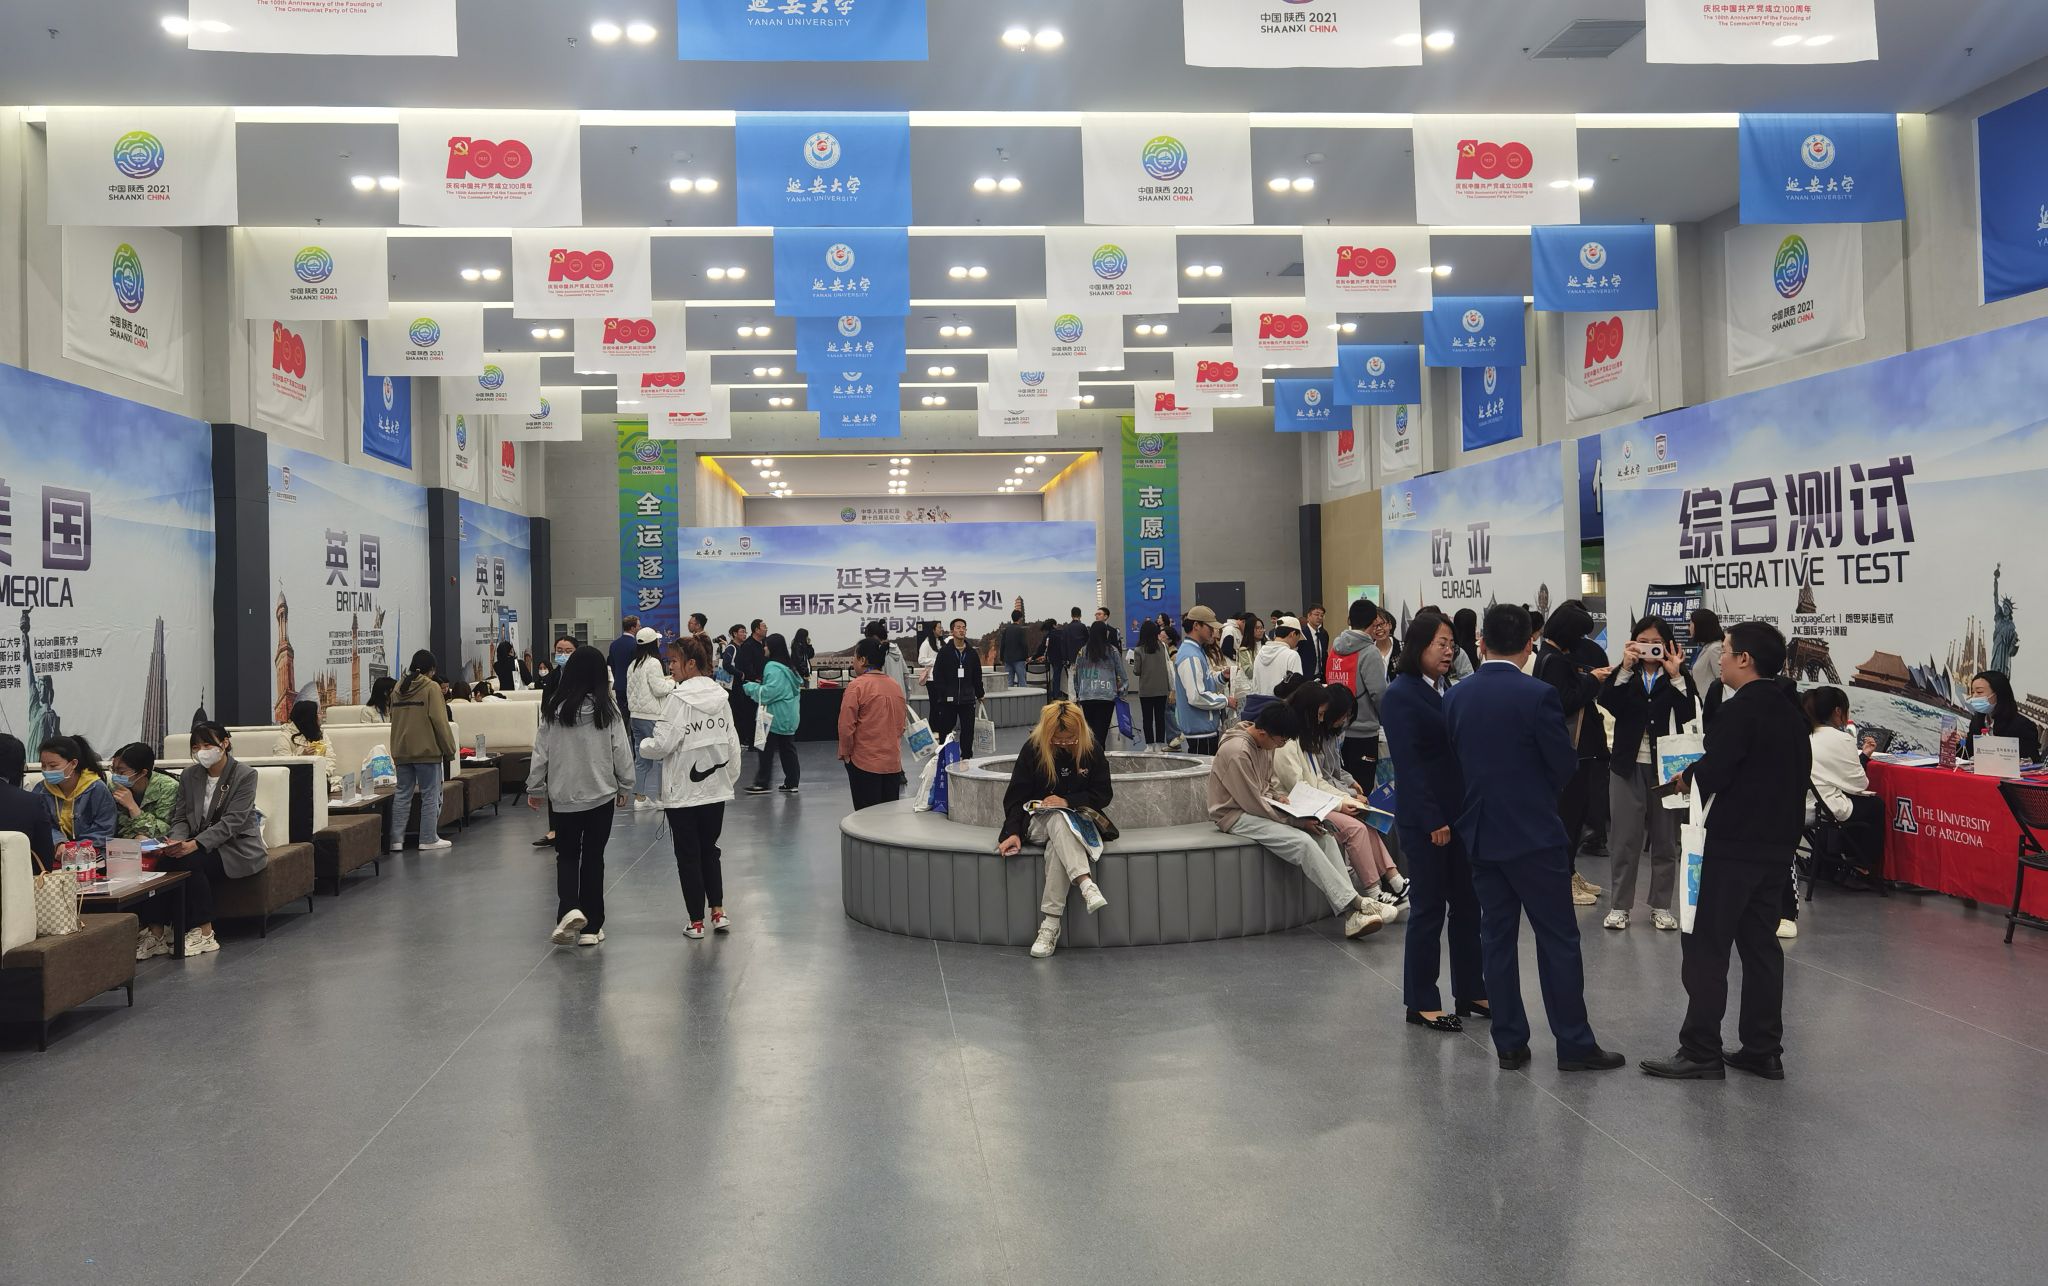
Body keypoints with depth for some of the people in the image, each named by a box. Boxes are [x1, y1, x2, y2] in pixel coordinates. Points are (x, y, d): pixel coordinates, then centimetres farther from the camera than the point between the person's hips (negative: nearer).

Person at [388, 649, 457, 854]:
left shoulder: (398, 689, 11)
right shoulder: (431, 687, -9)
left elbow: (394, 720, 17)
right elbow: (439, 721, -13)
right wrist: (449, 750, -7)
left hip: (401, 751, 6)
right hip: (427, 750, -6)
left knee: (402, 794, 10)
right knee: (430, 795, 1)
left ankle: (396, 839, 8)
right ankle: (428, 839, 3)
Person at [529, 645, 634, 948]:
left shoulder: (554, 709, -6)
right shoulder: (607, 711, -9)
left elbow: (541, 751, -1)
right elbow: (621, 751, -4)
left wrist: (535, 788, 11)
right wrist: (625, 785, 11)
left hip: (563, 796, 0)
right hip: (600, 795, 0)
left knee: (566, 856, 13)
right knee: (593, 858, 9)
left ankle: (569, 910, -10)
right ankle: (591, 927, 12)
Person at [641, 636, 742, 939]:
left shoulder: (679, 699, -16)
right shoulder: (721, 697, 2)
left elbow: (662, 745, -17)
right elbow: (733, 745, 5)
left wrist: (643, 745, 4)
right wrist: (730, 777, 16)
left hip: (683, 792, -5)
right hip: (715, 789, 5)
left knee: (688, 856, 6)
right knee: (709, 851, 19)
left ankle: (696, 921, 12)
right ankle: (718, 912, 14)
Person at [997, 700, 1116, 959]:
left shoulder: (1092, 748, -5)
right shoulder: (1033, 748, -7)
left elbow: (1104, 794, -3)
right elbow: (1016, 797, -6)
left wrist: (1067, 801, -17)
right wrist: (1013, 832, -21)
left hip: (1079, 821, 0)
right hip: (1038, 822, 0)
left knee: (1058, 845, -35)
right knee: (1058, 821, -38)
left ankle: (1050, 925, -41)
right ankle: (1086, 885, -56)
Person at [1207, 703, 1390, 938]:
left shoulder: (1264, 743, 5)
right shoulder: (1236, 751, -24)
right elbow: (1253, 804, -22)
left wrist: (1280, 801, -4)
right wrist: (1296, 821, -16)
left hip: (1258, 807, 9)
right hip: (1236, 816, -9)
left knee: (1324, 834, -11)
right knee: (1303, 842, -27)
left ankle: (1351, 916, -18)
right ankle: (1353, 904, -21)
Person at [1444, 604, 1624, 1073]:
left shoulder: (1456, 696, 0)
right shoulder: (1537, 695, -15)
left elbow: (1456, 760, 6)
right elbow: (1566, 764, -8)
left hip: (1479, 832, 5)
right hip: (1533, 832, -5)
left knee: (1496, 936, 10)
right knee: (1558, 938, 4)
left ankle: (1509, 1044, 15)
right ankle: (1574, 1044, 8)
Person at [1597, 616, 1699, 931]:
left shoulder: (1679, 677, 3)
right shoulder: (1623, 675, 4)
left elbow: (1689, 713, -13)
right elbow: (1607, 702, -15)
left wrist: (1676, 676, -18)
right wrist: (1625, 668, -20)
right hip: (1628, 766, 0)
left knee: (1665, 841, 8)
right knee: (1625, 840, 4)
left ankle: (1661, 906, 18)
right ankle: (1619, 906, 11)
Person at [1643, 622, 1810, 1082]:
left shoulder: (1740, 710, -16)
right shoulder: (1791, 712, 11)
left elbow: (1711, 775, -20)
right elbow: (1800, 773, 16)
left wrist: (1685, 776, -1)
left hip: (1734, 845, -8)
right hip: (1779, 843, 9)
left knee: (1707, 947, -2)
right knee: (1761, 945, 14)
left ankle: (1700, 1052, 1)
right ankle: (1763, 1051, 19)